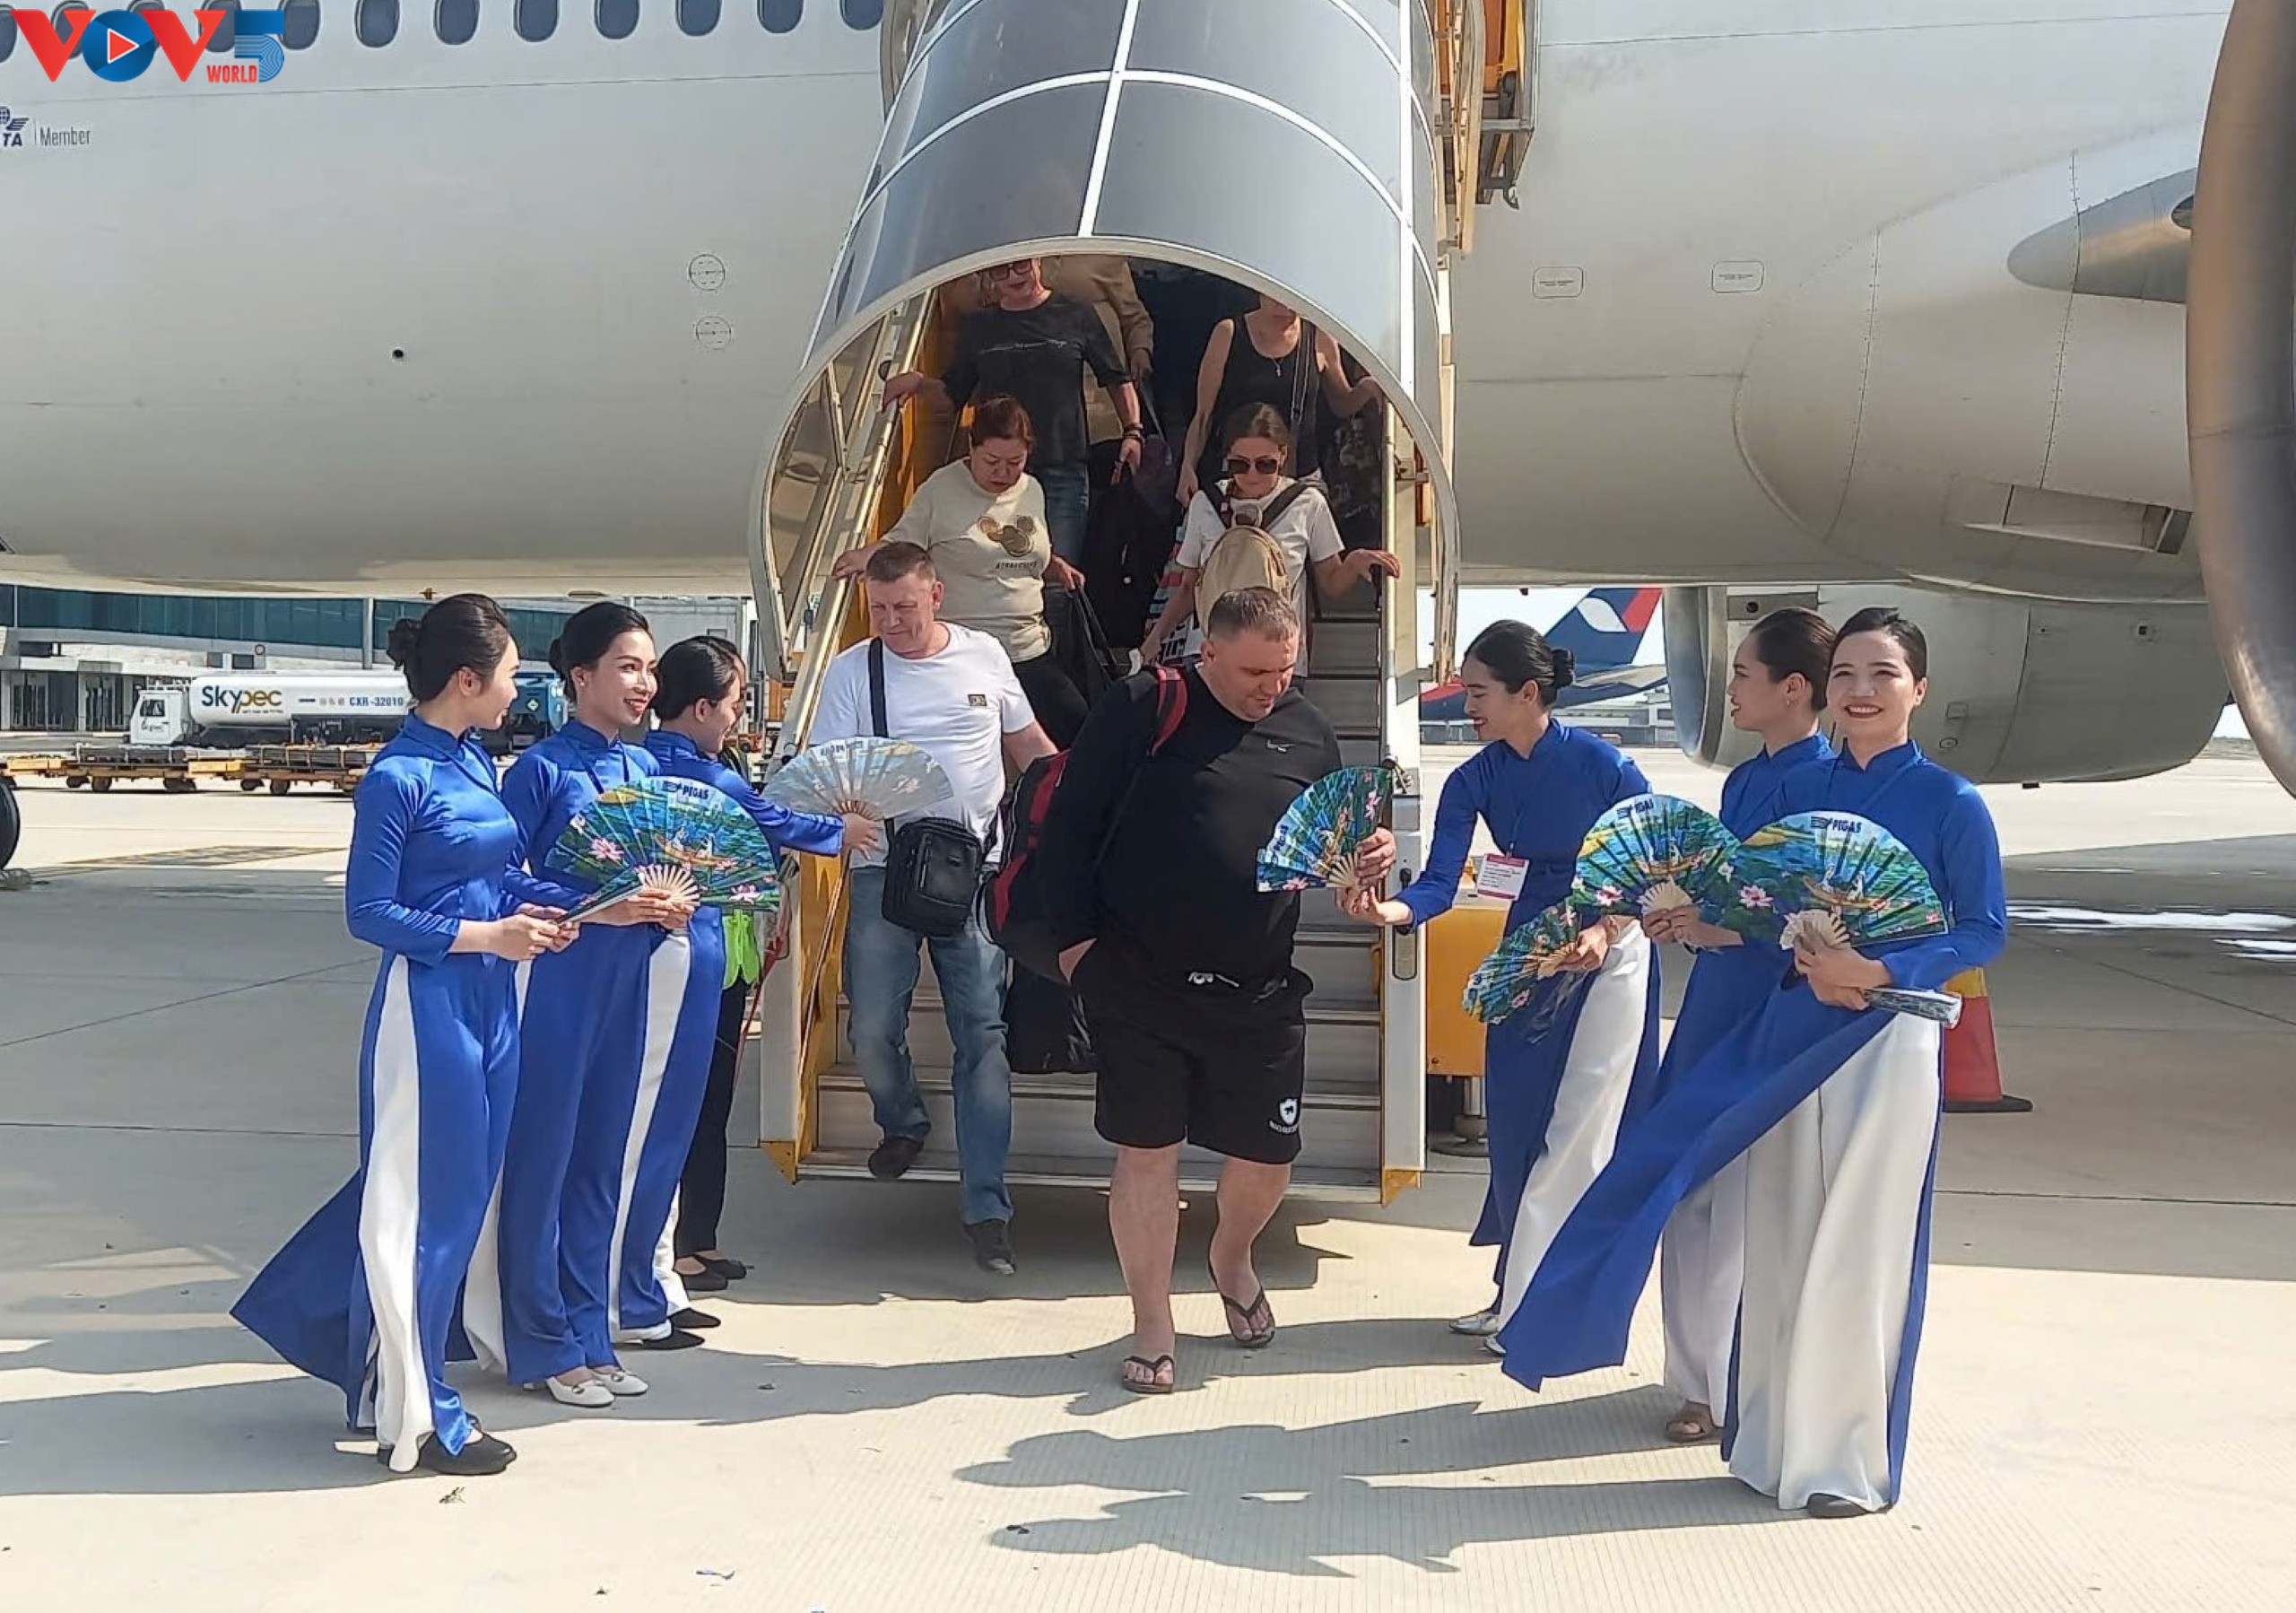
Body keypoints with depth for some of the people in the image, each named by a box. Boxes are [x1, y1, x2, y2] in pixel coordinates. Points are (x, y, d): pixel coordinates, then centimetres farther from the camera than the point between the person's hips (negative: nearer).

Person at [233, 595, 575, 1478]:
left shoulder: (476, 761, 10)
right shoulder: (398, 777, -15)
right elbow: (369, 912, -14)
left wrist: (547, 907, 1)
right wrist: (486, 934, -17)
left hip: (488, 1003, 9)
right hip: (426, 1004, -9)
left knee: (456, 1190, 17)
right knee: (424, 1205, 2)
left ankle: (317, 1321, 35)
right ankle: (416, 1419, 16)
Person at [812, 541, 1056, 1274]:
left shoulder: (986, 656, 8)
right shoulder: (851, 670, 3)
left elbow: (1029, 745, 19)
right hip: (884, 868, 0)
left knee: (983, 1032, -4)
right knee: (873, 1031, -2)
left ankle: (986, 1205, 0)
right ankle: (903, 1124, 32)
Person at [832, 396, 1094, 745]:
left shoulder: (1032, 491, 12)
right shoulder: (941, 490, -6)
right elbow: (900, 546, -4)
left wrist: (1055, 567, 6)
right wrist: (867, 556, -25)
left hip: (1032, 650, 5)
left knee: (1077, 727, -3)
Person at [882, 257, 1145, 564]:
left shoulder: (1077, 318, 7)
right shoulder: (977, 328, 13)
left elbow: (1118, 382, 13)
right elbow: (952, 395, 20)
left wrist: (1133, 432, 1)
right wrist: (919, 382, 1)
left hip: (1064, 472, -2)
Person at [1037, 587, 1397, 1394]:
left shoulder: (1309, 731, 6)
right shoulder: (1143, 709, -6)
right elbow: (1069, 823, -4)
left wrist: (1366, 856, -5)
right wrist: (1075, 938, -7)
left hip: (1259, 993, 4)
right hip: (1140, 984, -3)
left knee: (1268, 1155, 9)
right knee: (1147, 1149, 4)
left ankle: (1232, 1259, 42)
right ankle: (1152, 1328, 20)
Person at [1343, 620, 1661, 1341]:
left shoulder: (1599, 763, -18)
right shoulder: (1474, 782, -5)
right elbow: (1439, 883, -12)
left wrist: (1606, 930, -22)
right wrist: (1392, 909, -33)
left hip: (1609, 951, -5)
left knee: (1575, 1132, -3)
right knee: (1515, 1121, 8)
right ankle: (1522, 1291, 22)